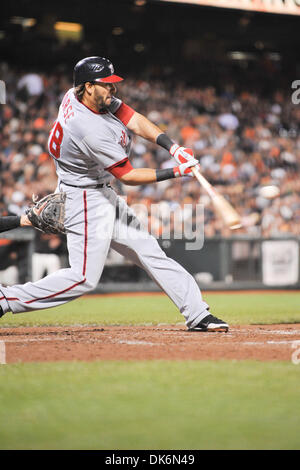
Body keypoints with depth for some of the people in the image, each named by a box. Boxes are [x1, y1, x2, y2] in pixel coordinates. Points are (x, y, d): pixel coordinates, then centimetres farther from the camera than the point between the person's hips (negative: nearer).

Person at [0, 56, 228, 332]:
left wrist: (173, 147, -13)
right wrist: (175, 173, -17)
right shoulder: (91, 130, -30)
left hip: (102, 195, 10)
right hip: (86, 201, -10)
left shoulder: (79, 96, -3)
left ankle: (198, 315, 11)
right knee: (85, 278, -10)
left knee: (149, 252, 9)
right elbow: (128, 176, -20)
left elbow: (135, 121, -1)